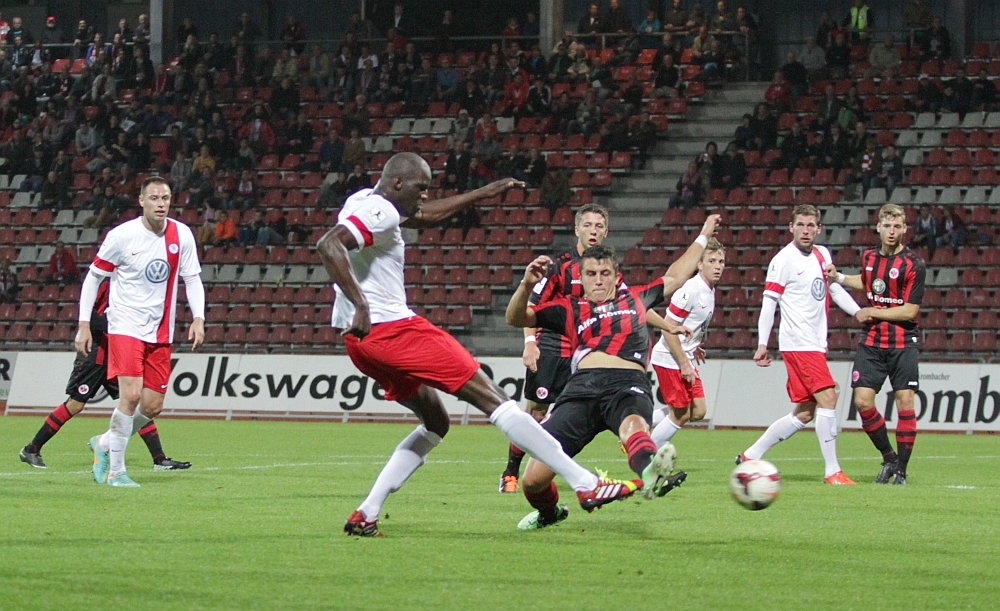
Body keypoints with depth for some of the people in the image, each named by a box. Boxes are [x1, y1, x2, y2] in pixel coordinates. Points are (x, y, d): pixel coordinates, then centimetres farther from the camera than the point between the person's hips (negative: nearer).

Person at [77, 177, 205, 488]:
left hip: (160, 332, 4)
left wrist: (198, 318, -7)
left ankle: (104, 443, 28)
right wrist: (84, 325, -4)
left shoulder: (181, 235, -1)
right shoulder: (122, 236, -10)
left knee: (152, 406, 2)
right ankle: (116, 471, -8)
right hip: (125, 326, -4)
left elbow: (192, 278, 8)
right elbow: (93, 276, 0)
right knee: (131, 394, -19)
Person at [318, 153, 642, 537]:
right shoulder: (380, 211, -13)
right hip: (389, 328, -11)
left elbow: (425, 216, 33)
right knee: (491, 397, -8)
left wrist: (483, 193, 33)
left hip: (362, 339, 11)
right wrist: (360, 306, -33)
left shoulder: (366, 204, 18)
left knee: (435, 422, 22)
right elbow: (328, 246, -29)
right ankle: (587, 485, -10)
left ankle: (366, 515, 12)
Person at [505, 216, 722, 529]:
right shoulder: (570, 309, 25)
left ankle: (651, 474, -75)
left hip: (628, 386, -1)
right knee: (533, 479, -6)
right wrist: (526, 284, 0)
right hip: (582, 387, 1)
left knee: (634, 424, -41)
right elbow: (516, 317, 18)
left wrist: (702, 238, 46)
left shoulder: (635, 299, 29)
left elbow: (675, 277, 42)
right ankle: (548, 512, 29)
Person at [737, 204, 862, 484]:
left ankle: (751, 456, 18)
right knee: (828, 398, -16)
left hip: (816, 344, 8)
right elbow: (769, 301, -8)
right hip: (798, 343, -8)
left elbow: (836, 291, 22)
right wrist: (762, 343, -12)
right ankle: (833, 471, -12)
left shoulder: (822, 255, 13)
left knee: (804, 413, 9)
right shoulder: (784, 260, -8)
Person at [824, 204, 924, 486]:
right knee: (863, 401, -6)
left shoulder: (914, 265, -11)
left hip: (902, 343, -4)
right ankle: (888, 457, 14)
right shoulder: (869, 257, 6)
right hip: (871, 343, 4)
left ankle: (901, 470, 3)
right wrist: (839, 278, 16)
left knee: (905, 402, -7)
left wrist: (873, 312, -11)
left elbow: (909, 311, -14)